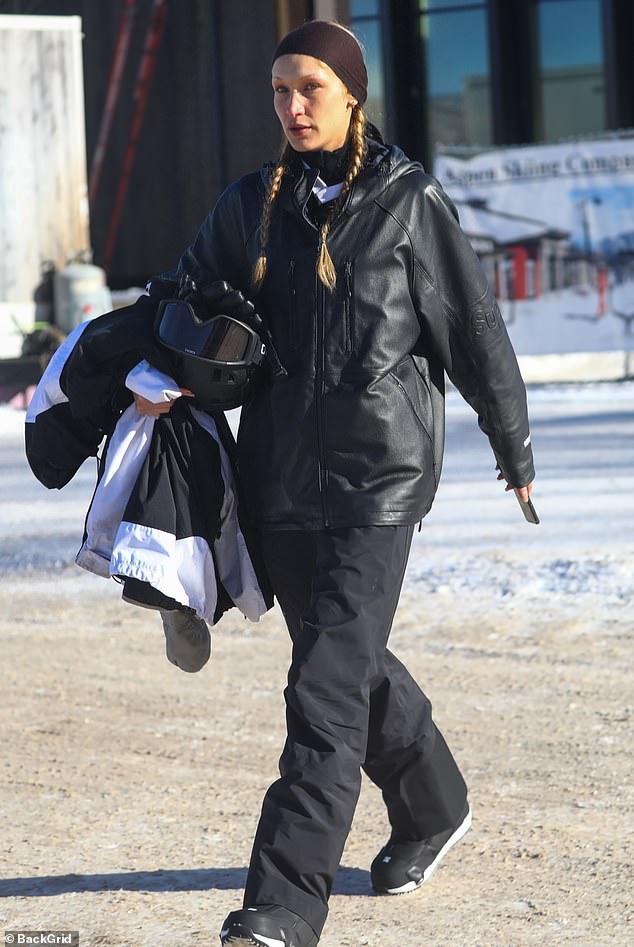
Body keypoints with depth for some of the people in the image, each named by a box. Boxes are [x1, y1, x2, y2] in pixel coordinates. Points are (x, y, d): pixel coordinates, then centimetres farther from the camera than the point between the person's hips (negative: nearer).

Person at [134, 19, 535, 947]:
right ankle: (433, 805, 44)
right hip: (283, 473, 6)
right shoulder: (252, 205, 8)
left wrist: (513, 446, 10)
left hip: (379, 473, -6)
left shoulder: (410, 200, -4)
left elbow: (473, 327, 2)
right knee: (351, 662, 20)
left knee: (327, 683, -13)